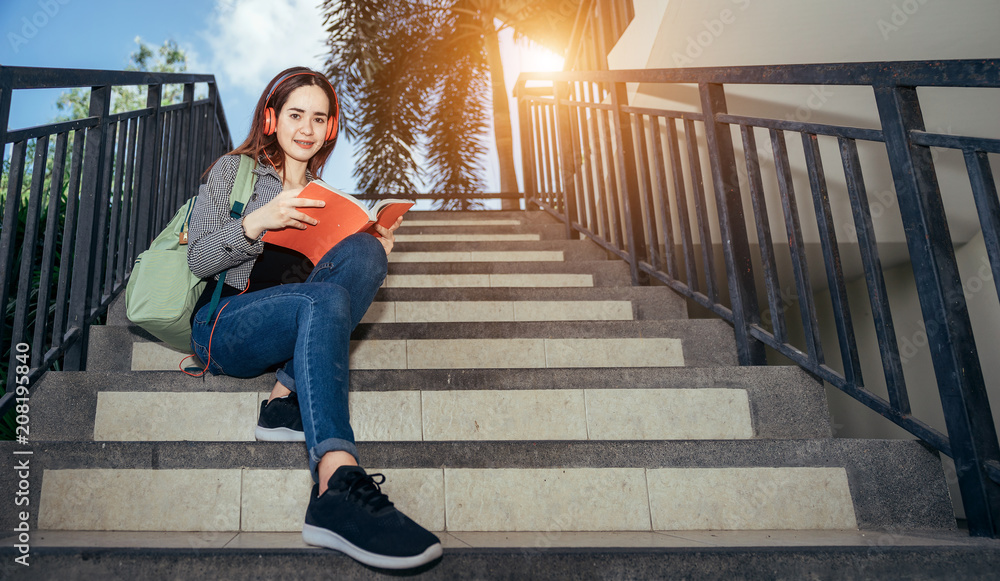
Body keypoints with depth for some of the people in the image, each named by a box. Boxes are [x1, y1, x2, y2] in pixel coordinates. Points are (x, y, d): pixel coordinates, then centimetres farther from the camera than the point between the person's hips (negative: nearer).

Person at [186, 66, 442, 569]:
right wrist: (258, 221, -17)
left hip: (291, 332, 4)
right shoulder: (234, 170, 10)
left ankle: (287, 399, -31)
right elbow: (199, 261, 0)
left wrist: (377, 251, 2)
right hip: (224, 327, -4)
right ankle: (337, 488, -56)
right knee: (324, 299, -37)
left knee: (363, 252, -23)